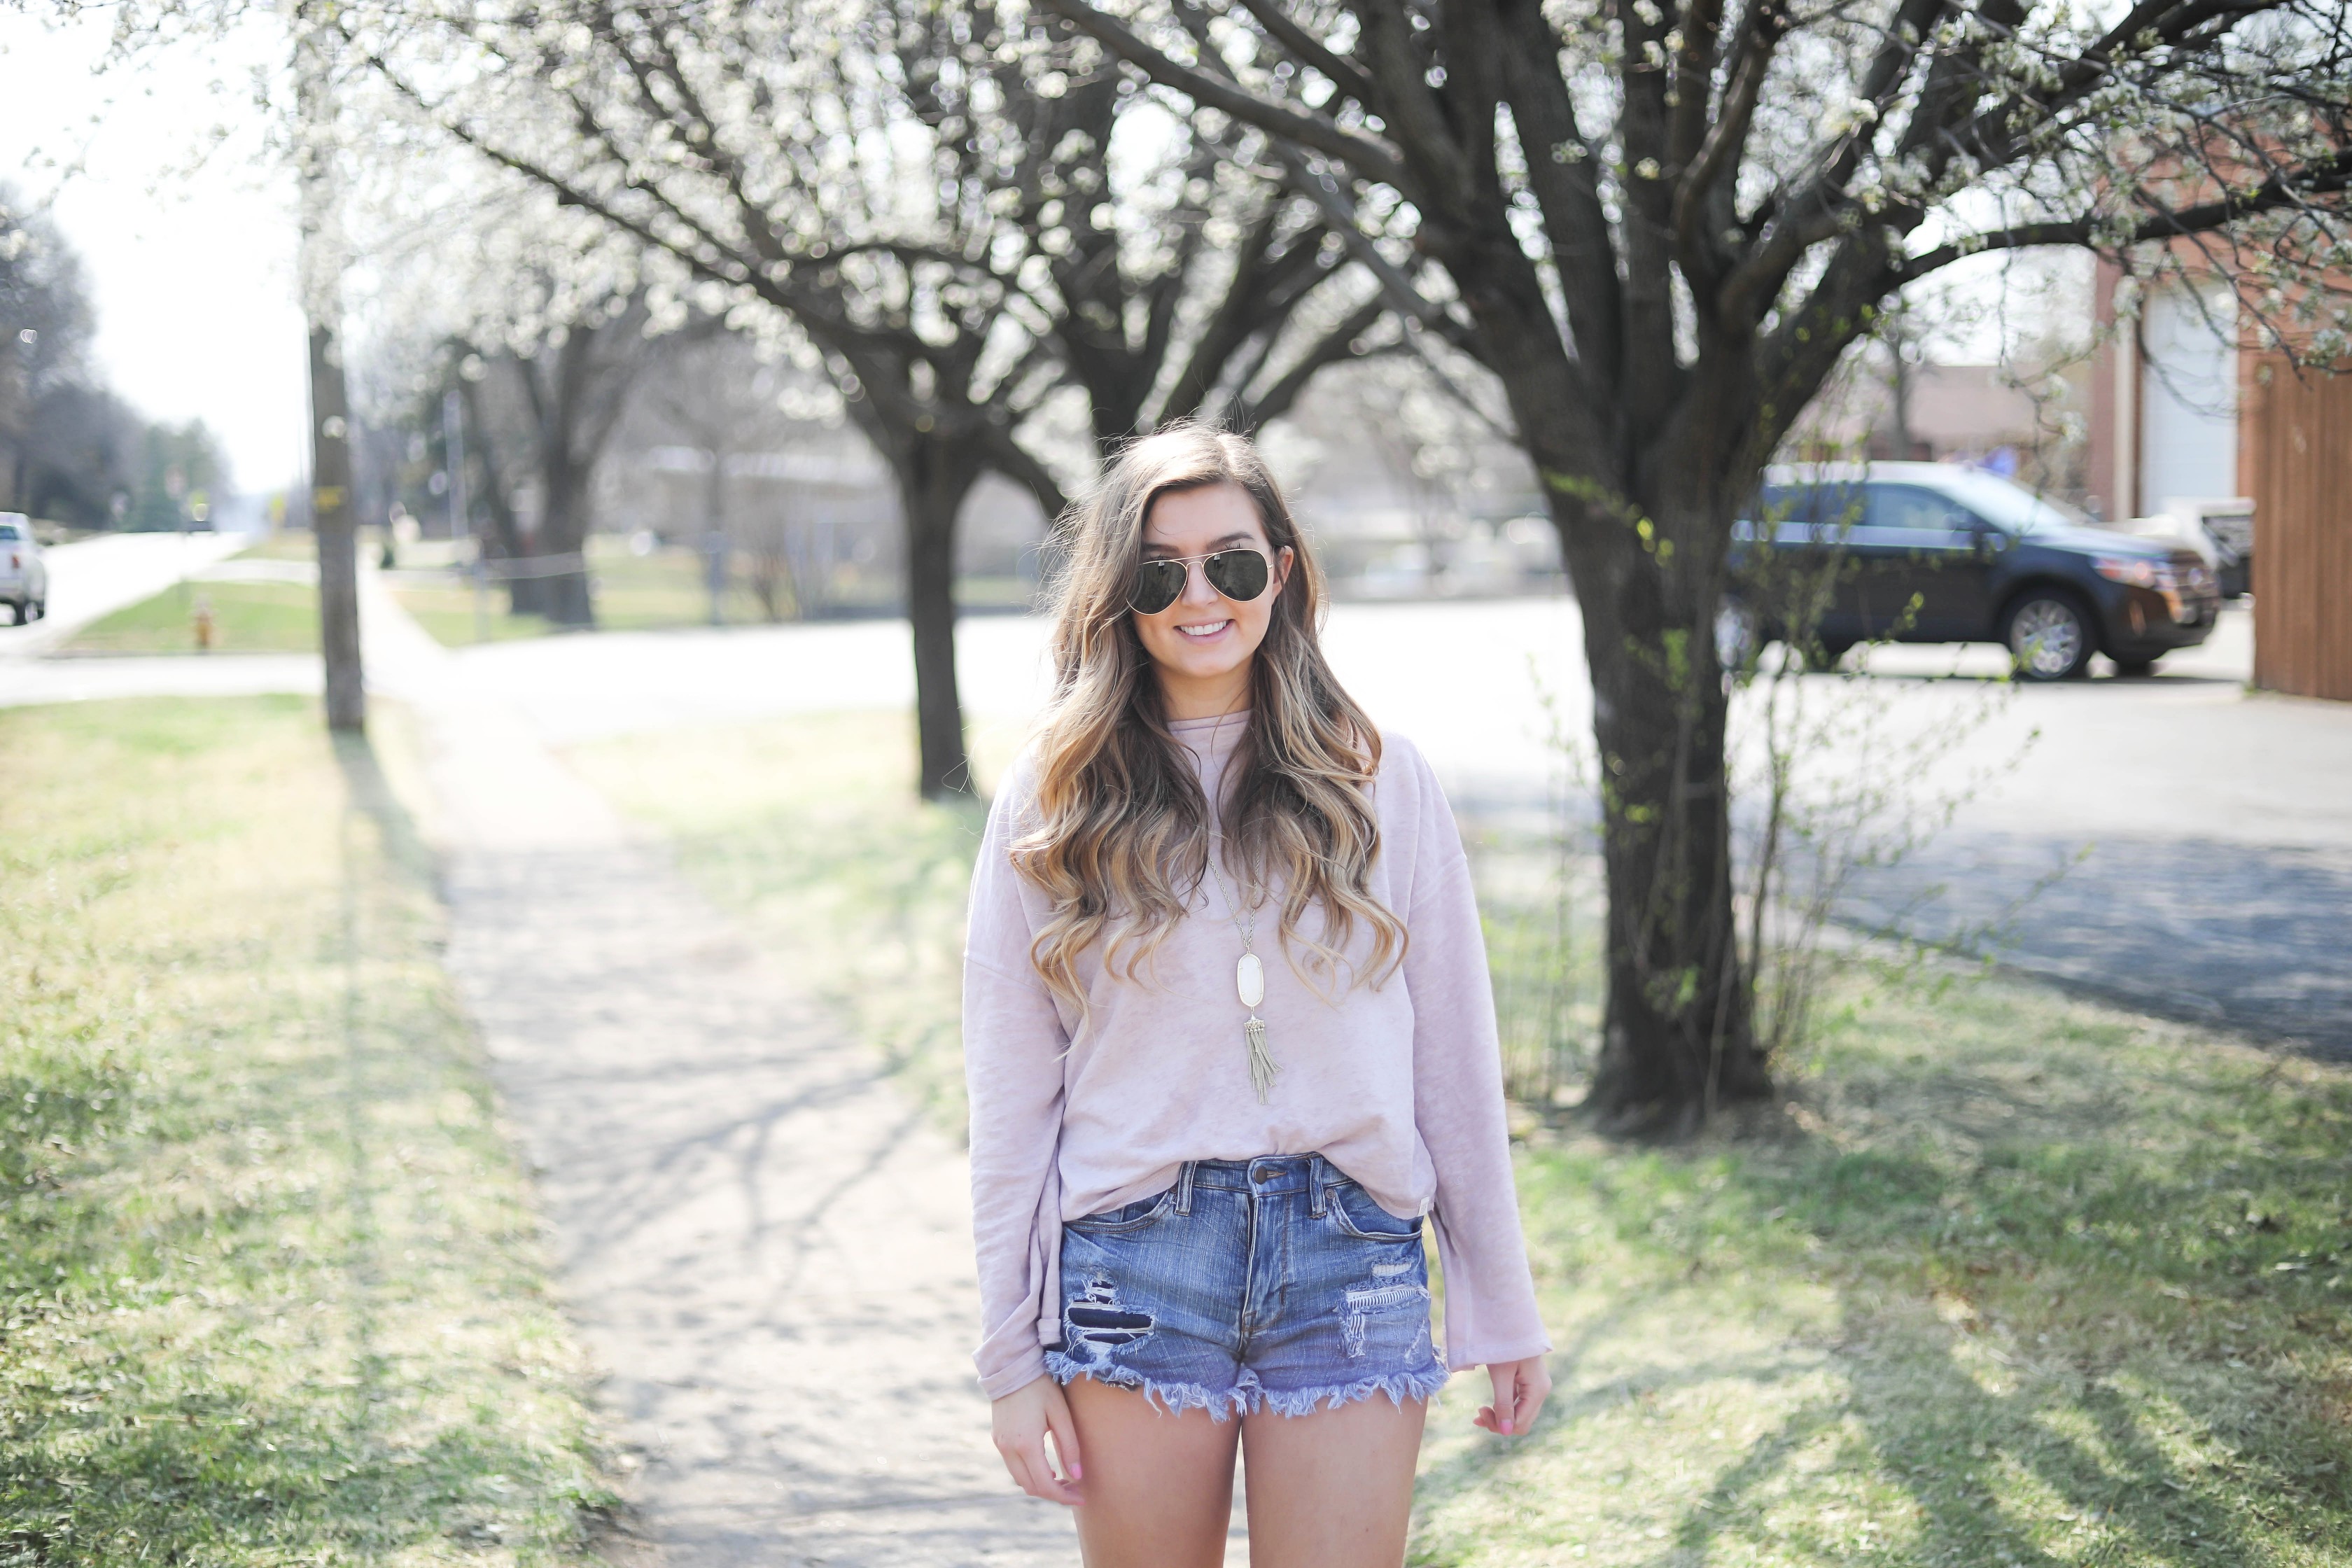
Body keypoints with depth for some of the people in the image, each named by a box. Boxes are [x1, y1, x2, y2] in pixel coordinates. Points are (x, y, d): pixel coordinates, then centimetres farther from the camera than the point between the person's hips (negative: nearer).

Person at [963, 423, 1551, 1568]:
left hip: (1351, 1259, 0)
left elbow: (1454, 1062, 6)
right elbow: (1011, 1099, 3)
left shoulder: (1381, 784, 4)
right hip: (1134, 1262, 0)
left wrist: (1502, 1310, 6)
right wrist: (1012, 1354, 1)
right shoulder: (1052, 805, 3)